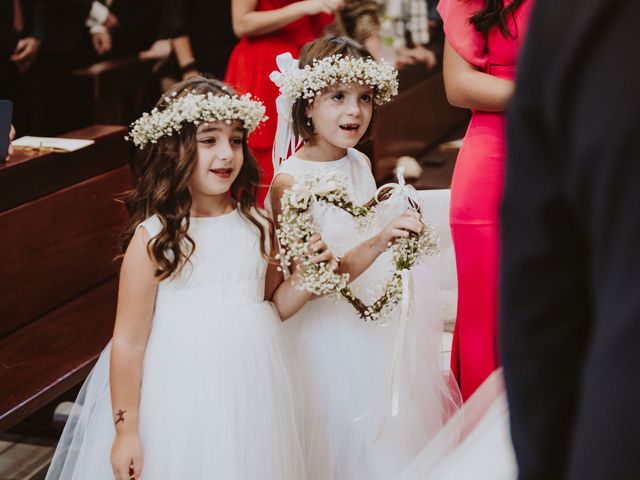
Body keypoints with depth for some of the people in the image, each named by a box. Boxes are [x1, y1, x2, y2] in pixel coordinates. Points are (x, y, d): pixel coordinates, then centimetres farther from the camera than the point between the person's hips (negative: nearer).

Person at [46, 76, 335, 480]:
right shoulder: (154, 237, -14)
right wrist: (126, 430, -8)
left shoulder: (256, 225, 1)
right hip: (182, 403, -4)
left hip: (251, 393, 5)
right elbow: (129, 341, -10)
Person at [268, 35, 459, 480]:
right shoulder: (288, 183, -19)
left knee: (399, 429, 16)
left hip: (383, 315, 7)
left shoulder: (360, 163, 2)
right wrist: (379, 243, -36)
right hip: (333, 330, -7)